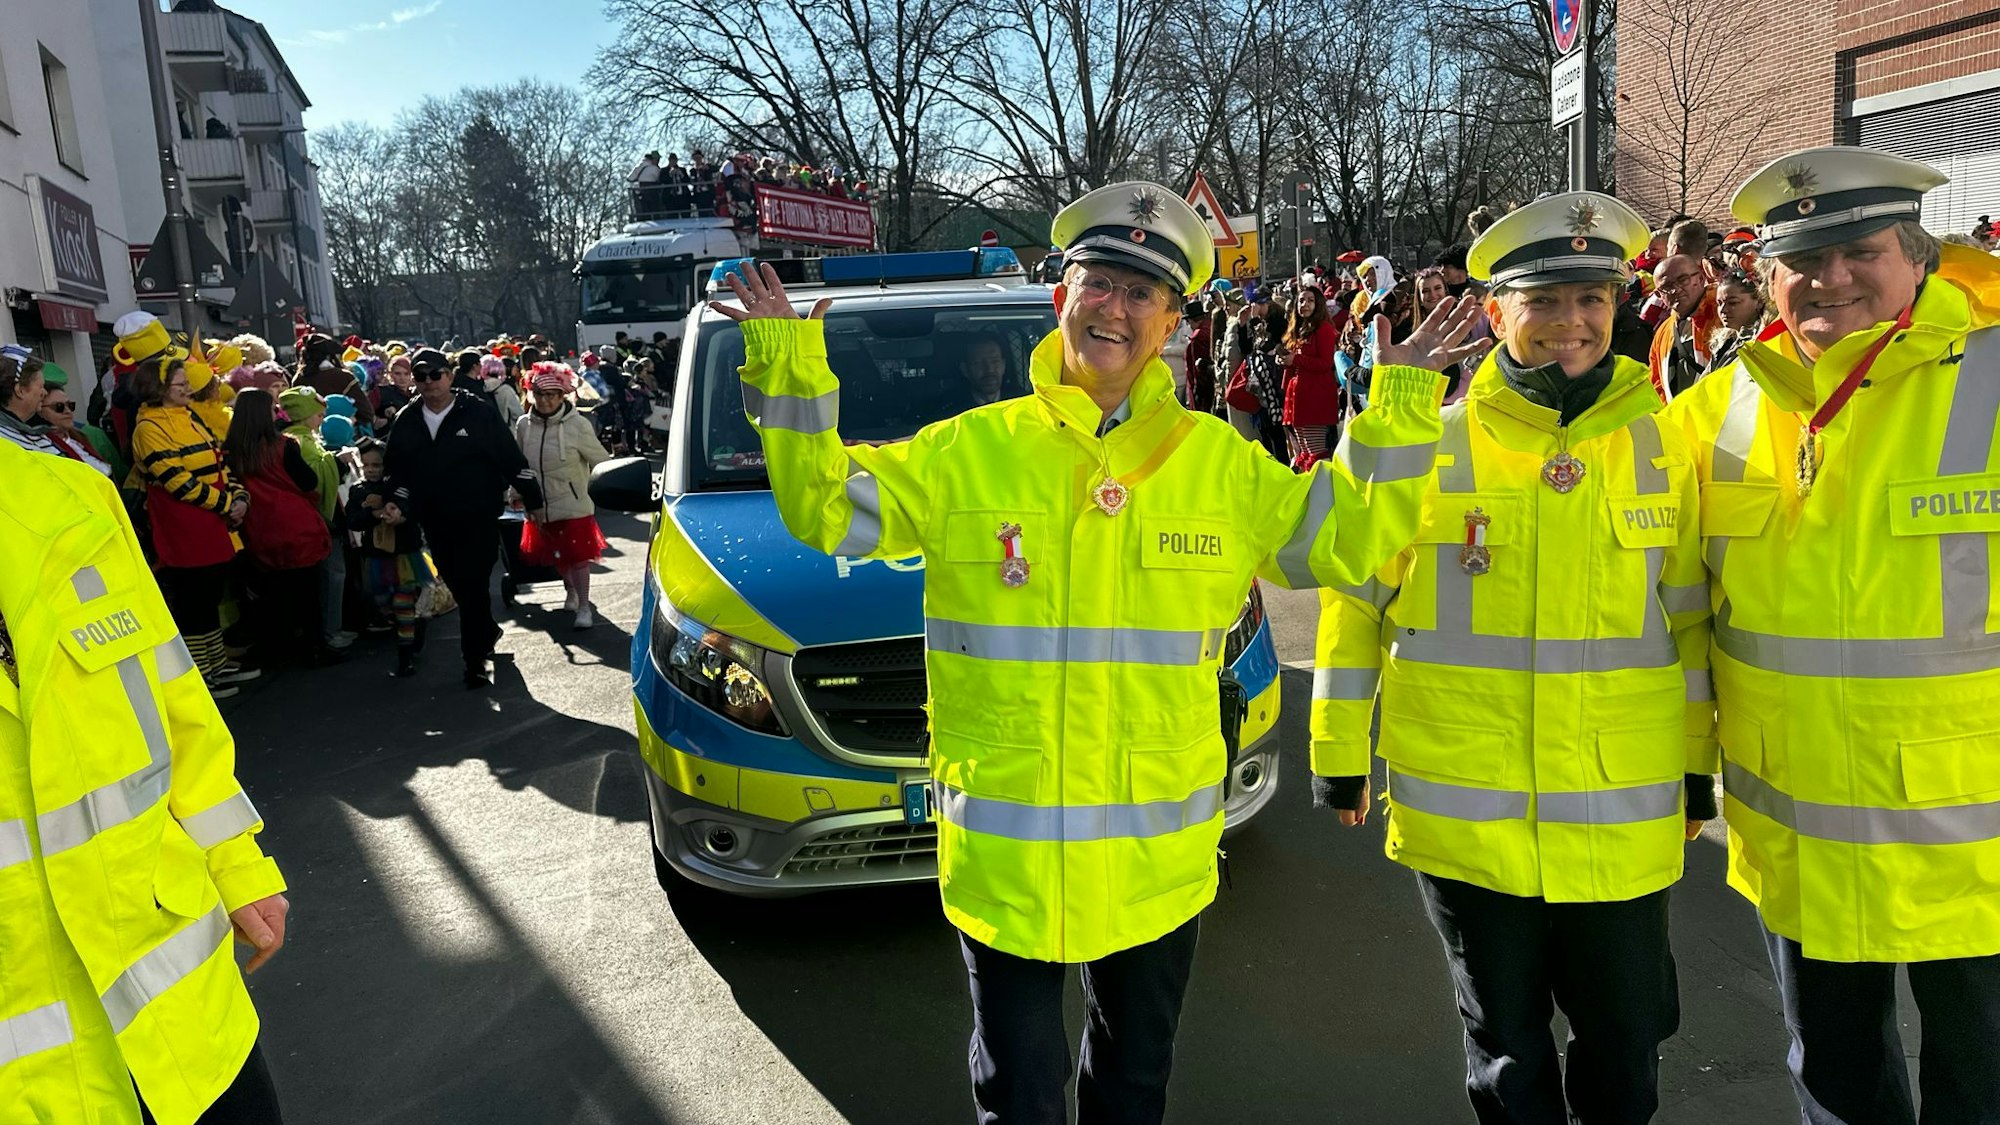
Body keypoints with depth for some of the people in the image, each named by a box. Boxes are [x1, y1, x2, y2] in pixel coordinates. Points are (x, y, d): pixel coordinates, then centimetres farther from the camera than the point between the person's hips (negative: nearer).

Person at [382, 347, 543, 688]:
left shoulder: (478, 413, -7)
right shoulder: (406, 423, 6)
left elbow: (512, 459, -4)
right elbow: (398, 471, 14)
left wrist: (533, 500, -2)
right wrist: (397, 504, -3)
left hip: (478, 517, -5)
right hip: (435, 523, 5)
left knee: (474, 587, -5)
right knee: (457, 586, 14)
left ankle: (475, 658, 4)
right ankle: (488, 633, 37)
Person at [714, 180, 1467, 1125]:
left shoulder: (1221, 464, 1)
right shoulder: (970, 451, -4)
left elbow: (1344, 540, 5)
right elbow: (826, 508, -1)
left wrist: (1400, 410, -4)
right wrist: (789, 369, -11)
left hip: (1159, 859, 2)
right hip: (1003, 857, -1)